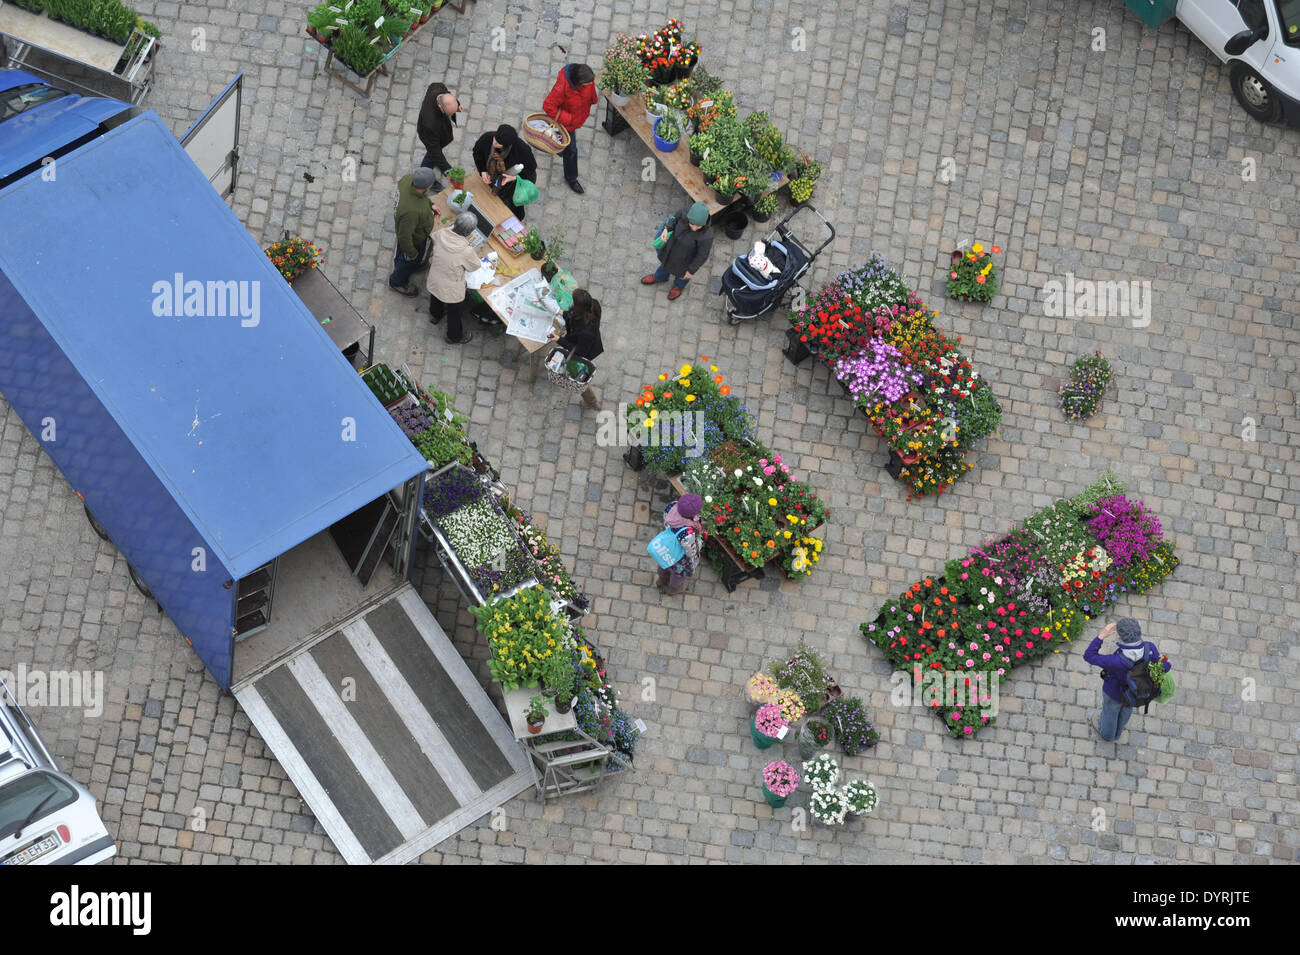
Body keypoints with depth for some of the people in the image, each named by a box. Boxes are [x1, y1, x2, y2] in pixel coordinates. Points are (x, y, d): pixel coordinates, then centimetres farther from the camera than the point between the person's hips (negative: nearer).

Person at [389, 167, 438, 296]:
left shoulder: (408, 178, -29)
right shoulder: (412, 211, -50)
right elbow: (404, 237, -34)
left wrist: (430, 204, 4)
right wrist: (412, 253, -17)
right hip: (415, 239, -6)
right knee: (412, 261, 26)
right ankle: (397, 282, 54)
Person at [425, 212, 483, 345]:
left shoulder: (440, 234, -25)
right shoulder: (466, 251, -38)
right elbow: (475, 266, -16)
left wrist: (452, 227, 0)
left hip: (433, 283, 5)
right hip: (452, 291, -5)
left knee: (436, 300, 38)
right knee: (455, 314, 26)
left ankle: (435, 315, 69)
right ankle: (455, 337, 52)